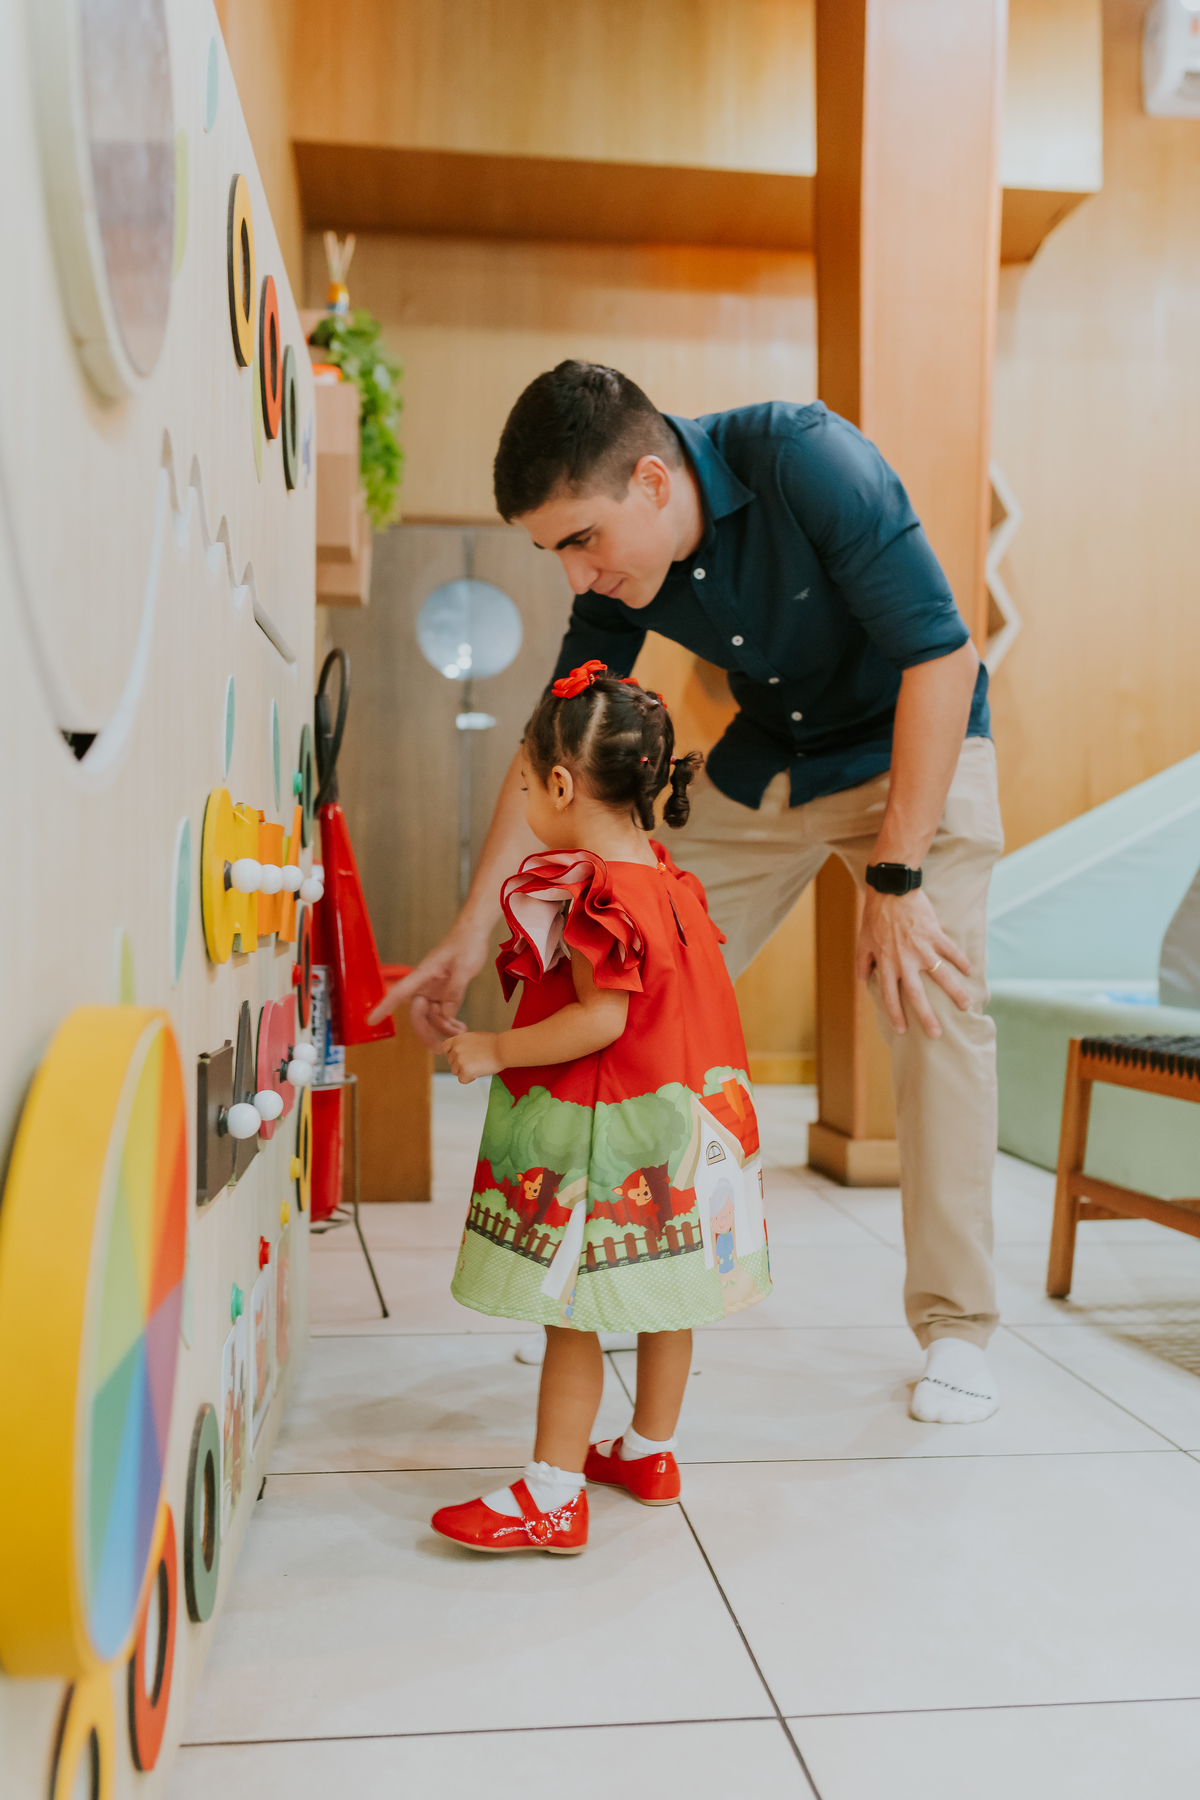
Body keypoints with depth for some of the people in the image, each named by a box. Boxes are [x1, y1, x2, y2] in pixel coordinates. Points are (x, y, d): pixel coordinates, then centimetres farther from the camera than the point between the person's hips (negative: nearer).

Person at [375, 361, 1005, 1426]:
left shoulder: (805, 459, -29)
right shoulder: (616, 574, -13)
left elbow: (941, 659, -28)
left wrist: (896, 879, -30)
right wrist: (472, 934, -8)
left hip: (917, 745, -4)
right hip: (766, 759, 5)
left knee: (937, 1014, -14)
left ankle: (956, 1328, 1)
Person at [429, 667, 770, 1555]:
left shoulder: (598, 895, -20)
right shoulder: (664, 875, 8)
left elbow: (601, 1019, -25)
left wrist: (495, 1050, -17)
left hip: (598, 1136, -10)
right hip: (674, 1118, 10)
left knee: (572, 1312, -2)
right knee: (662, 1297, 18)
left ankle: (553, 1496, 6)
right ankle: (651, 1452, 34)